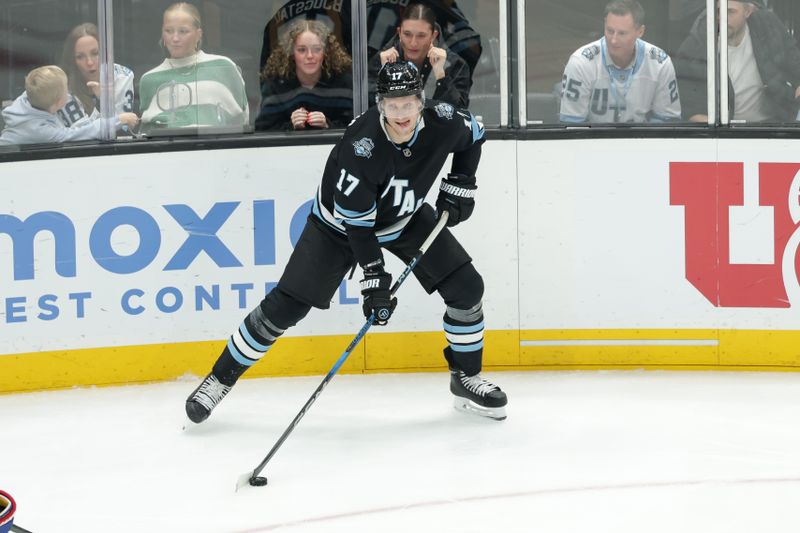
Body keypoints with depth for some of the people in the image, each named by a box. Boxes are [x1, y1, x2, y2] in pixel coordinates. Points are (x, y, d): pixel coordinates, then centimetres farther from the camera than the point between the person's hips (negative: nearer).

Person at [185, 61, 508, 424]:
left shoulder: (442, 122, -24)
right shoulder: (361, 145, -37)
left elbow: (473, 135, 3)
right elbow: (357, 220, -30)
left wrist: (460, 185, -5)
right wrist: (374, 276, -32)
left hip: (407, 218, 5)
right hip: (341, 222, -4)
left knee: (466, 287, -5)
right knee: (284, 306, -8)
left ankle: (467, 379, 17)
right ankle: (219, 379, 8)